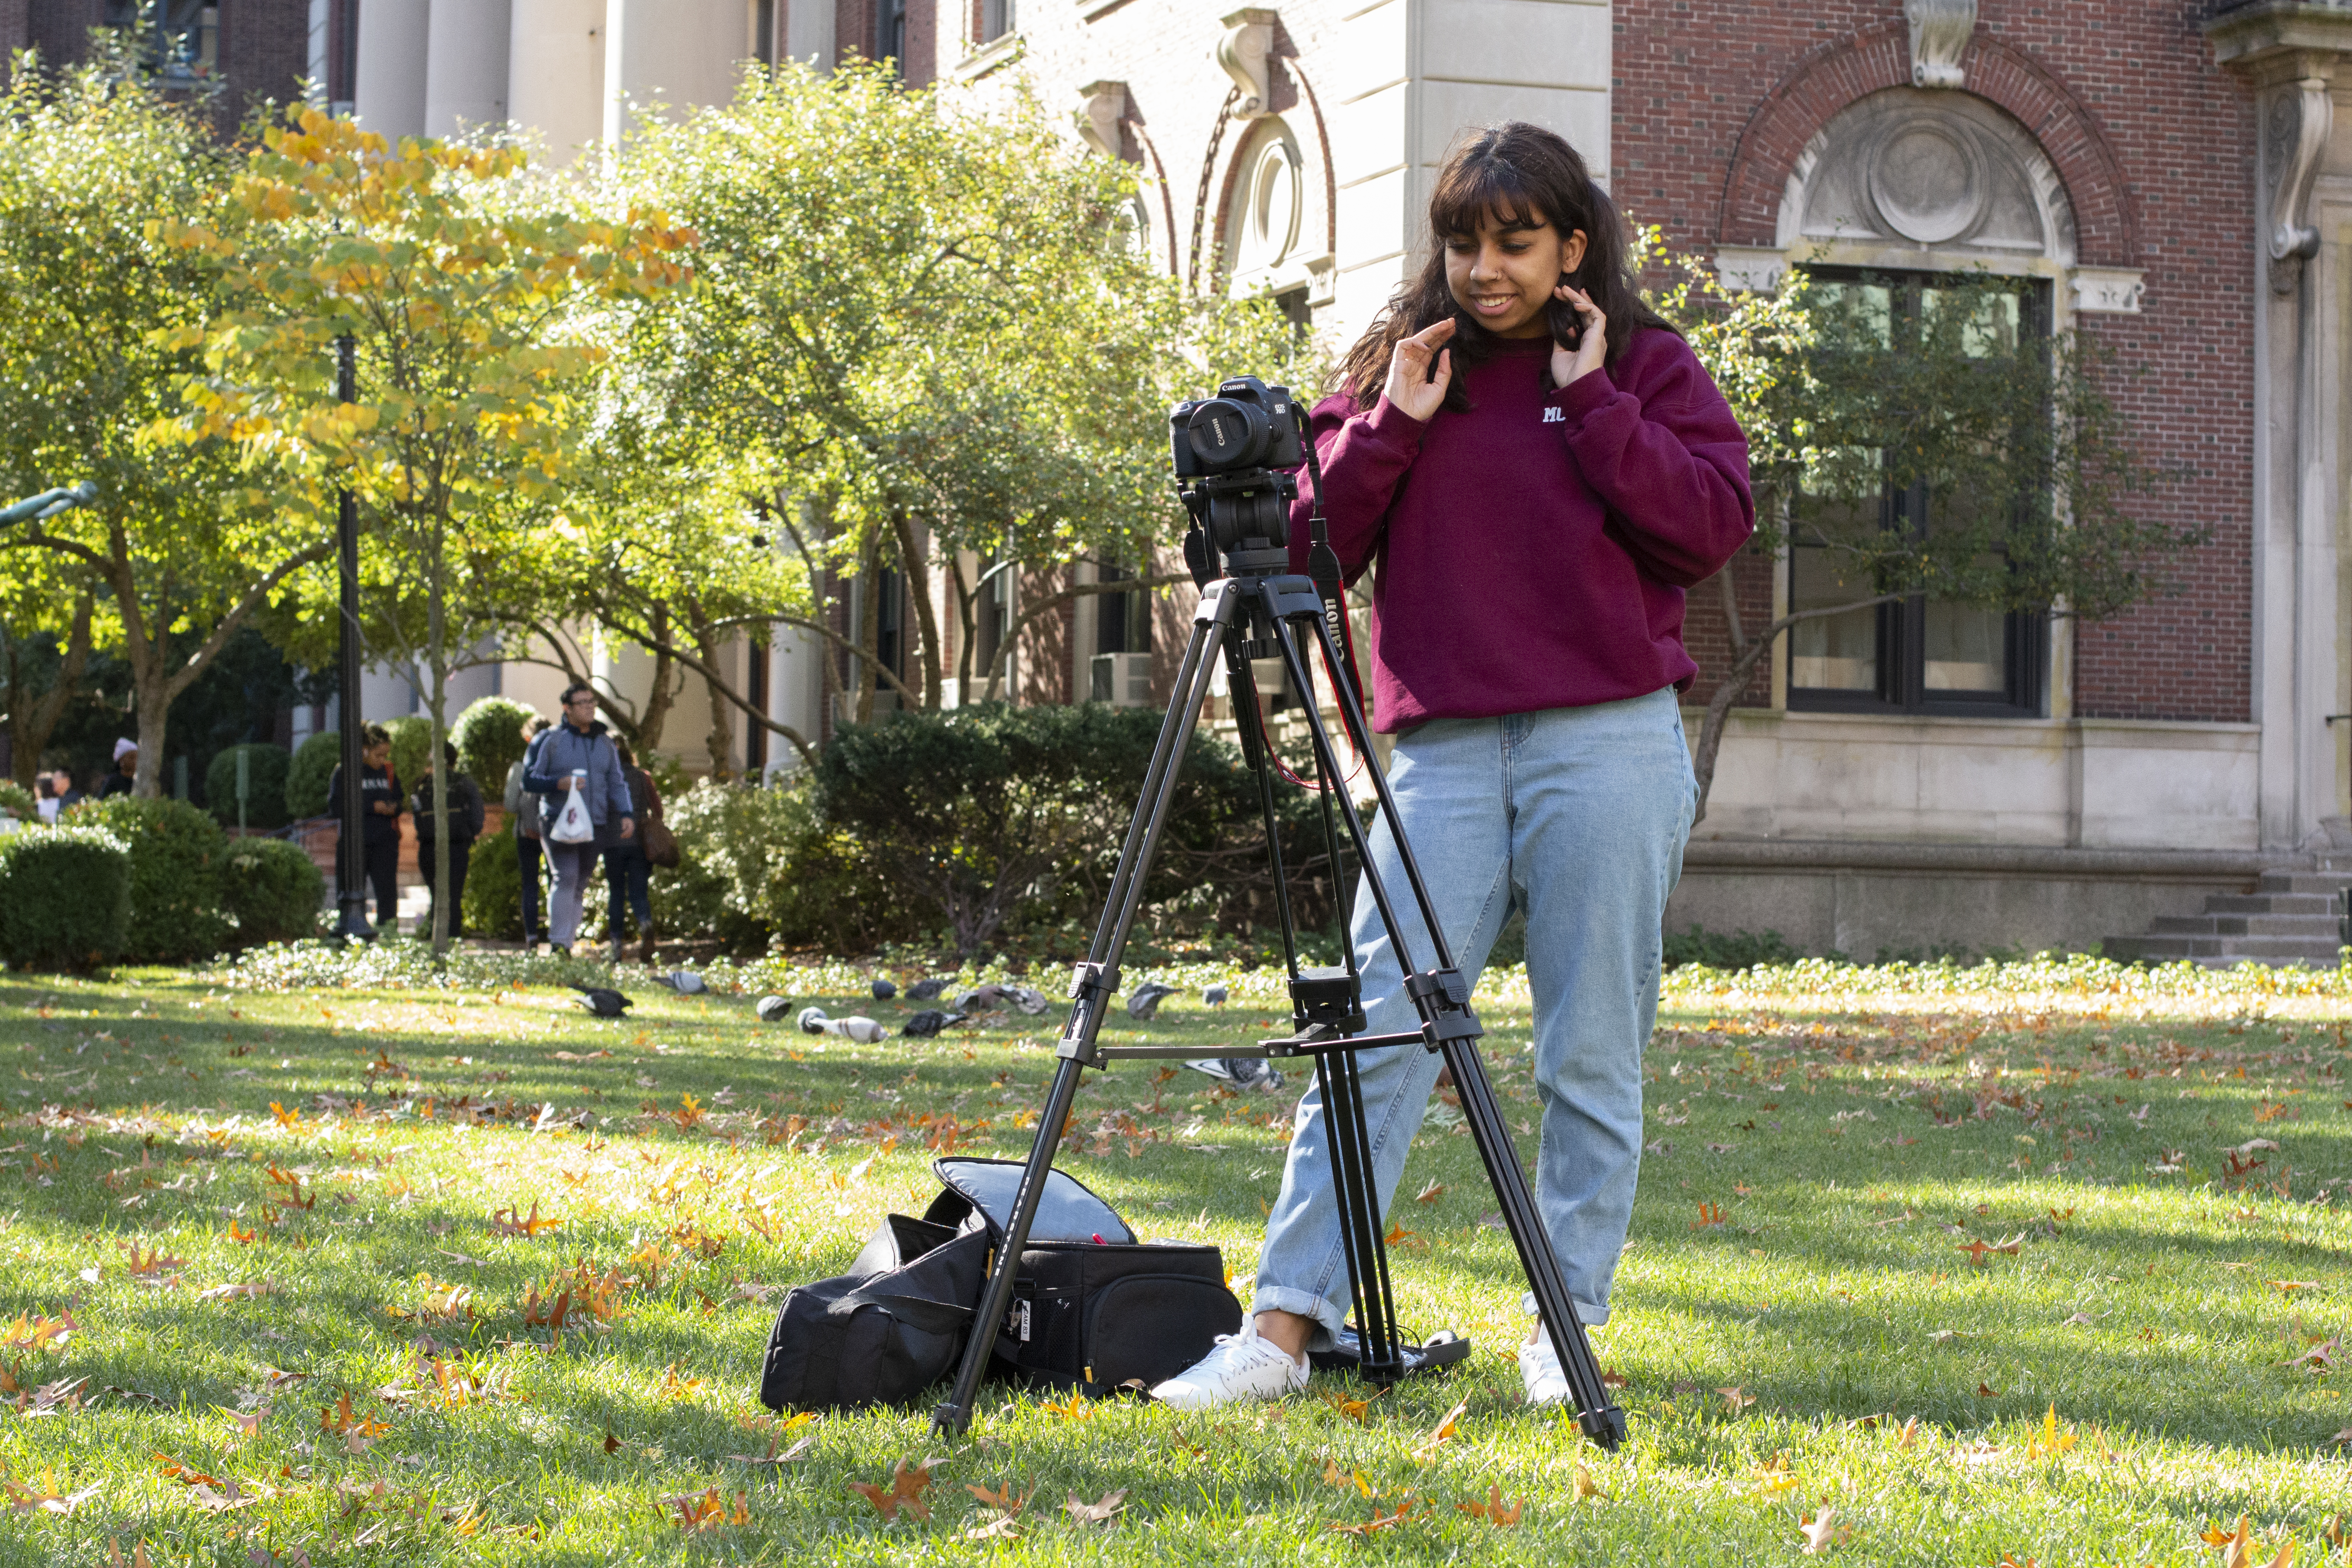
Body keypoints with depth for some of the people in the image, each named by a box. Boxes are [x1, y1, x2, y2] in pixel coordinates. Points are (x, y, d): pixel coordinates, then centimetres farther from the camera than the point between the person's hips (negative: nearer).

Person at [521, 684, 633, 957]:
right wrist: (558, 784, -18)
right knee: (566, 877, -19)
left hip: (594, 825, 5)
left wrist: (625, 814, 3)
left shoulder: (604, 742, 14)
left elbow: (616, 783, 18)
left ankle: (567, 943, 12)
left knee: (580, 884, 6)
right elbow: (529, 780, 0)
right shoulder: (551, 740, 0)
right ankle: (558, 943, -22)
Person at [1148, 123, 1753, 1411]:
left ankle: (1570, 1327, 12)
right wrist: (1394, 424, -2)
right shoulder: (1397, 364, 14)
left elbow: (1715, 525, -5)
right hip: (1445, 744, 1)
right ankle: (1285, 1323, -9)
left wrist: (1594, 402, -7)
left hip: (1610, 739, -1)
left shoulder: (1648, 365, 9)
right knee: (1376, 1035, -7)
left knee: (1592, 1057, 2)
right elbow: (1310, 545, 9)